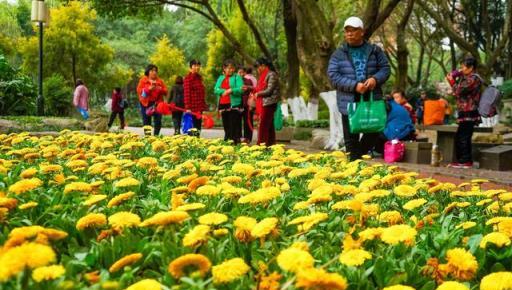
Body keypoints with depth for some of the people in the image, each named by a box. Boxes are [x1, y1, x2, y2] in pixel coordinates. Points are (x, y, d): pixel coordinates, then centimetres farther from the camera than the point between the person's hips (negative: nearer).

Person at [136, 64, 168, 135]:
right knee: (146, 122, -1)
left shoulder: (160, 81, 13)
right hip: (146, 103, -2)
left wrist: (160, 89, -12)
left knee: (158, 121, -7)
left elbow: (165, 91, 9)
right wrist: (148, 89, -18)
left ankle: (156, 135, 2)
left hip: (157, 103, 2)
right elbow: (139, 90, -5)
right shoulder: (143, 80, 5)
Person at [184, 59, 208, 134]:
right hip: (192, 108, -7)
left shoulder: (199, 77, 16)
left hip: (200, 107, 7)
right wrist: (187, 107, -20)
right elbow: (186, 94, -13)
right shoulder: (188, 78, -7)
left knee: (198, 127, 8)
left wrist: (204, 105, 15)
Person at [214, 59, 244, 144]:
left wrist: (231, 90, -20)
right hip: (223, 105, 5)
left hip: (234, 105, -5)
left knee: (234, 126, -9)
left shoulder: (237, 77, 3)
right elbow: (216, 89, 3)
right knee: (226, 126, 10)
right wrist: (223, 91, -14)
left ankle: (236, 142, -9)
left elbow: (241, 89, -9)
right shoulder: (221, 78, 17)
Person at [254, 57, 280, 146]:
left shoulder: (271, 74, -12)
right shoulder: (265, 75, 16)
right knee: (269, 126, 12)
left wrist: (258, 93, -5)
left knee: (263, 125, -10)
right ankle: (271, 144, 16)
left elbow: (269, 90, -17)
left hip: (268, 104, -9)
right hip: (264, 104, 9)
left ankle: (261, 144, -9)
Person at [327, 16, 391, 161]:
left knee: (374, 131, 6)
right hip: (349, 103, -1)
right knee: (351, 138, 5)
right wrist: (354, 86, -18)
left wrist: (375, 79, -15)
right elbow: (333, 76, -6)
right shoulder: (338, 54, 3)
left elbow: (385, 69, 8)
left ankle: (359, 155, 28)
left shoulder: (375, 51, 8)